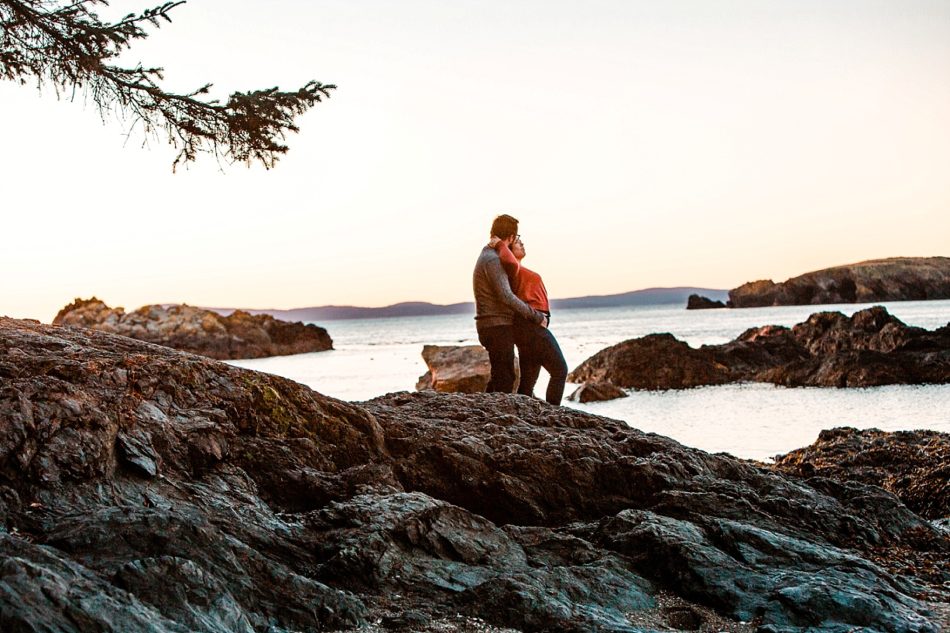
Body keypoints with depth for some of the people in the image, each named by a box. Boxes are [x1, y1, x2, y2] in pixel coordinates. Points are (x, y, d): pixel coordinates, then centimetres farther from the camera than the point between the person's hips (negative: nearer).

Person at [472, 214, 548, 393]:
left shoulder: (488, 256, 17)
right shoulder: (492, 260, -16)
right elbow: (506, 296, -24)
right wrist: (536, 316, -17)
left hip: (491, 326, 10)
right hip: (498, 326, -10)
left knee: (500, 375, 17)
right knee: (504, 378, -8)